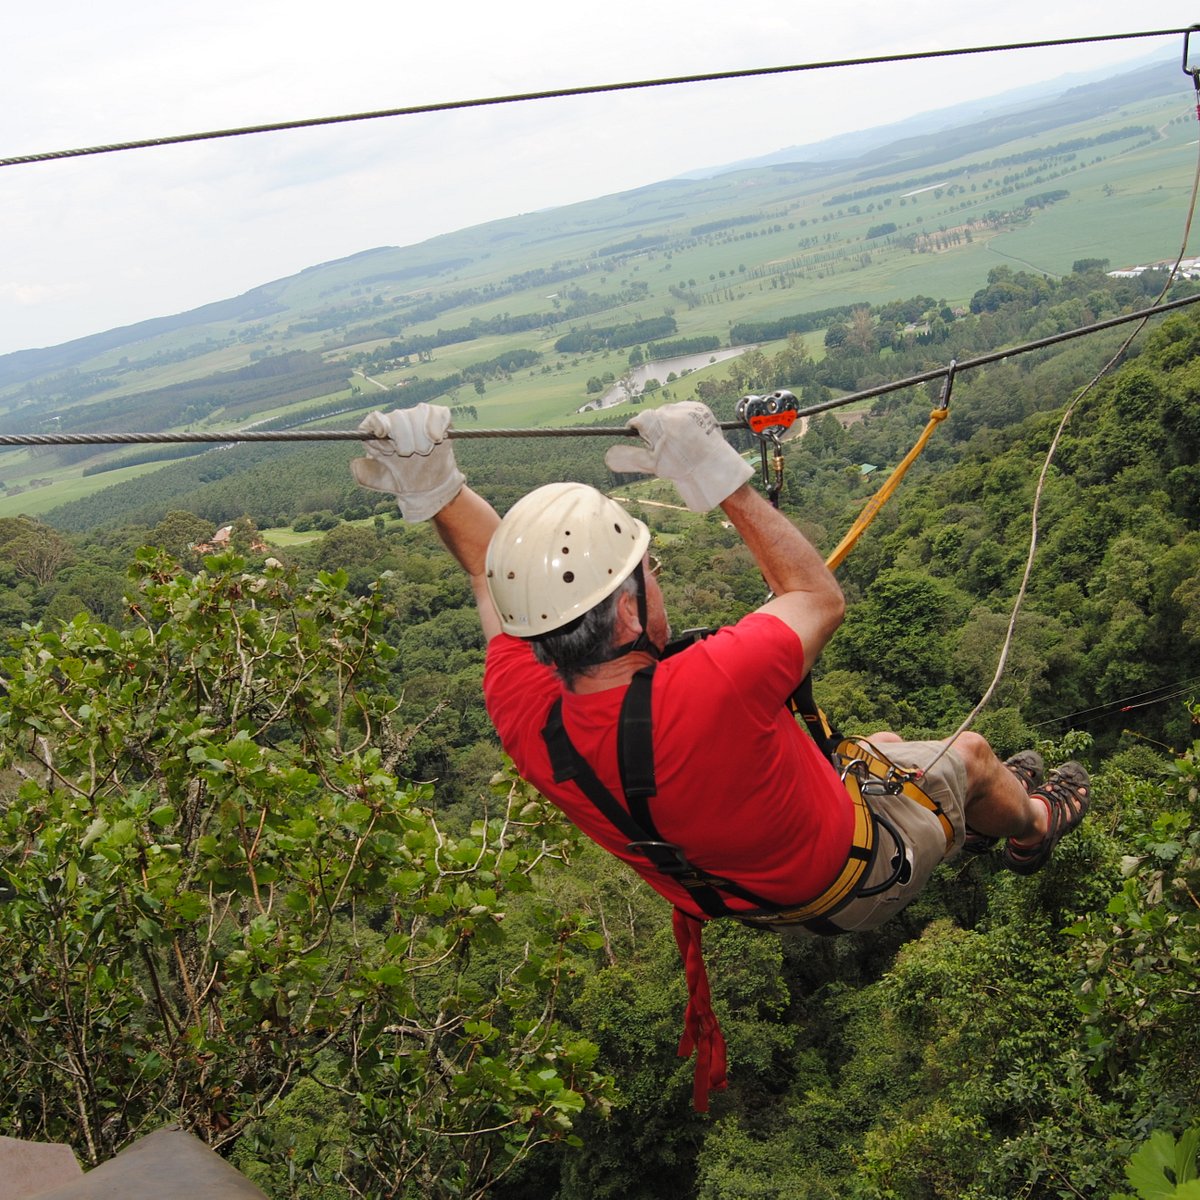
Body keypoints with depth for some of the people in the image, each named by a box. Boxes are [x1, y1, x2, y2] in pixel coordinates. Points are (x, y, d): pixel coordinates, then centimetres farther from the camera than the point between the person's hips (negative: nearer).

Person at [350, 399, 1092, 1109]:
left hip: (754, 896, 6)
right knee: (971, 753, 23)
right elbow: (821, 598, -25)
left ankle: (984, 808, 61)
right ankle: (1032, 826, 58)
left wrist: (432, 488, -17)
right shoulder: (708, 690, -46)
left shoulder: (524, 719, -28)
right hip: (858, 879, -5)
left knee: (884, 746, 30)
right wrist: (722, 478, -24)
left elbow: (503, 573, -8)